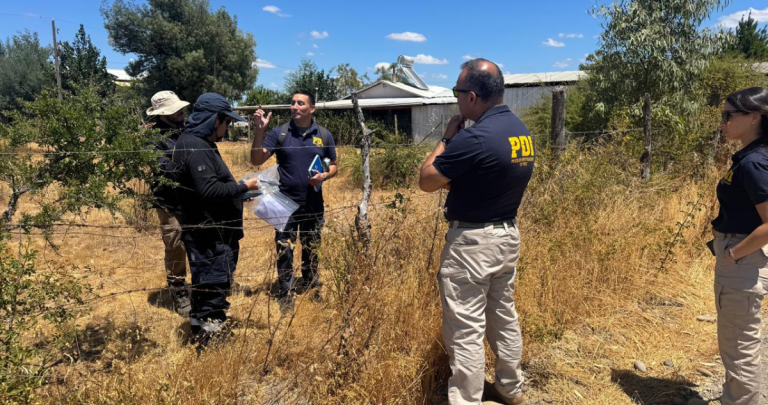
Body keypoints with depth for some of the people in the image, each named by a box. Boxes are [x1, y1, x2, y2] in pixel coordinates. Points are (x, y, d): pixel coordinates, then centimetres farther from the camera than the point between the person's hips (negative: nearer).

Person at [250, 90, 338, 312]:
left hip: (313, 205, 2)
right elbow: (256, 160, -10)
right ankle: (286, 294, 16)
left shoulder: (324, 135, 1)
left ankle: (312, 291, 30)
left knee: (311, 250, 15)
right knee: (284, 251, 3)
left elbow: (334, 165, 9)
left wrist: (324, 176, -13)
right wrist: (259, 131, -22)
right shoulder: (279, 133, -5)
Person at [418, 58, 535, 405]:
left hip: (472, 242, -9)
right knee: (505, 317, 22)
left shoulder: (473, 137, -24)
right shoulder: (521, 131, 5)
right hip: (508, 234, 9)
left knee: (465, 330, 2)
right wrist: (454, 181, 5)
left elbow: (426, 181, -14)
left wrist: (447, 138, -5)